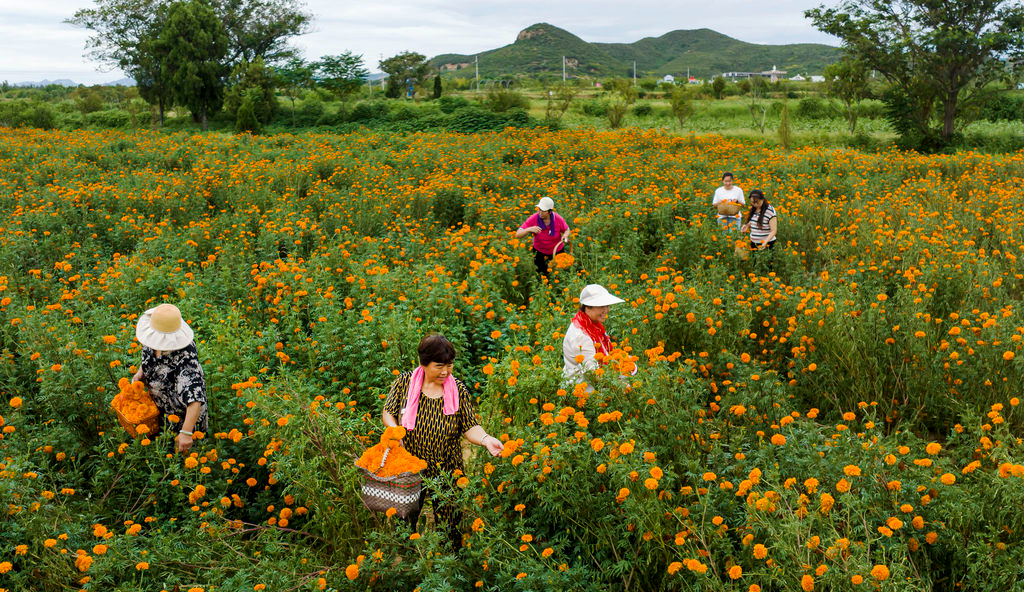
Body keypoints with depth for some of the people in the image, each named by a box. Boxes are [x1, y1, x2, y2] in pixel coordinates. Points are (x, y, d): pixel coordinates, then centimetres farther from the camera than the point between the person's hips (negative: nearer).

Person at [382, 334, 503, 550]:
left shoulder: (458, 390, -8)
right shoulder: (404, 383, -8)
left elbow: (470, 427, -7)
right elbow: (387, 413, 2)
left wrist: (486, 439, -27)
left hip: (446, 471, -1)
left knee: (448, 524, 9)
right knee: (405, 522, 18)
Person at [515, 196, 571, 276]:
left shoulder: (558, 219, -25)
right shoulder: (533, 219, -26)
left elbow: (567, 230, -4)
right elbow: (518, 235, -26)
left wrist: (565, 236, -29)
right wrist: (529, 229, -46)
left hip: (557, 251, 0)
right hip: (540, 251, 0)